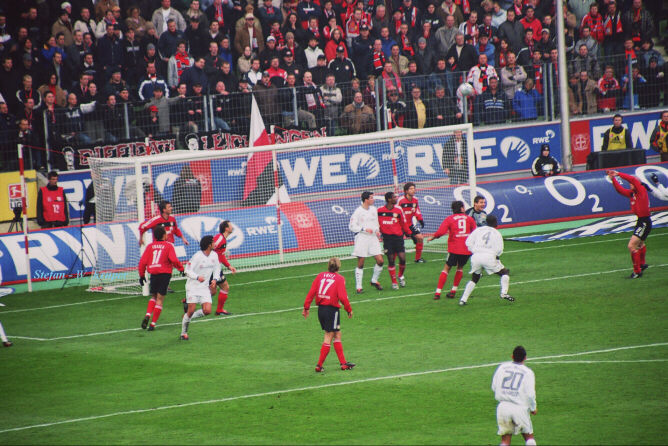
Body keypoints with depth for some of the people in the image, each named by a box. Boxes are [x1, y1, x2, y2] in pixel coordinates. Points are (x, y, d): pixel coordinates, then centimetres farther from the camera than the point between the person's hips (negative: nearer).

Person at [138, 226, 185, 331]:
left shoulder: (150, 246, 7)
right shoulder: (168, 245, -1)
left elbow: (143, 262, 3)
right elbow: (174, 260, -12)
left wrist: (142, 275, 13)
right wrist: (181, 268, 2)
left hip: (153, 274, 3)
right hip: (165, 274, -3)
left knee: (153, 296, 21)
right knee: (159, 299, 3)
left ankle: (148, 315, -4)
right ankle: (153, 323, -2)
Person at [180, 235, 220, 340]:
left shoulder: (214, 255, 3)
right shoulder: (197, 256, -16)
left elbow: (217, 269, 17)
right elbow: (188, 270, -15)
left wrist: (215, 279, -2)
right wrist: (197, 277, -32)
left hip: (204, 287, 5)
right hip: (193, 287, -5)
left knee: (207, 311, -8)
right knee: (191, 310, -9)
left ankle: (189, 317, 18)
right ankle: (184, 333, 8)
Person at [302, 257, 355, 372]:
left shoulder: (320, 276, 7)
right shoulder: (339, 279, -7)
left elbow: (311, 292, 4)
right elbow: (343, 297, -13)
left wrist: (306, 307, 8)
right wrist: (349, 310, -1)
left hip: (321, 309, 6)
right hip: (332, 310, -6)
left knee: (337, 335, 16)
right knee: (328, 338, 2)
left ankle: (343, 363, 20)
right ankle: (319, 365, 1)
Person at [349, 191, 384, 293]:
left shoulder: (374, 209, 11)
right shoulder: (358, 211, -8)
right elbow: (351, 226, -10)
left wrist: (377, 230, 7)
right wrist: (364, 229, -18)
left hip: (373, 237, 6)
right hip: (362, 238, -6)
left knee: (380, 261, -2)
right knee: (360, 264, -2)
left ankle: (374, 281, 19)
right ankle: (358, 287, 4)